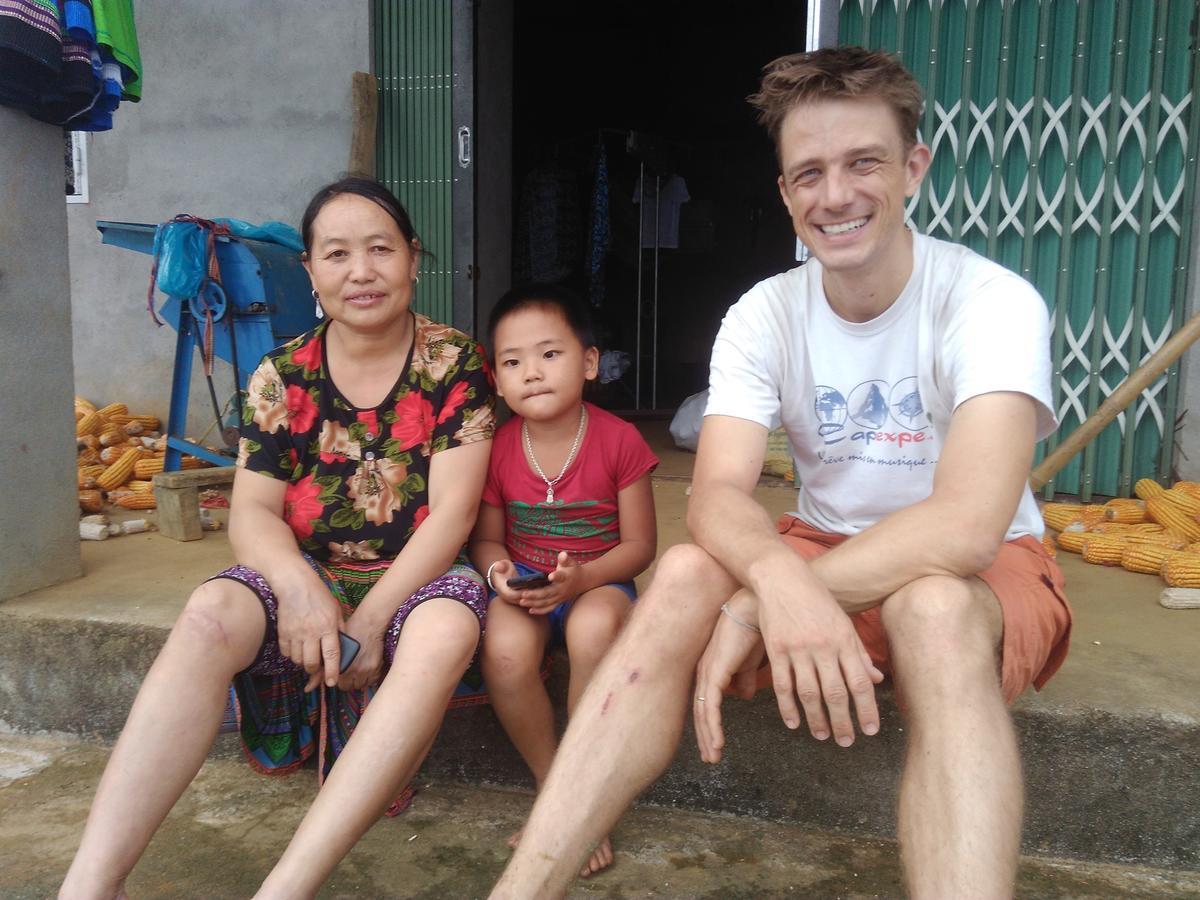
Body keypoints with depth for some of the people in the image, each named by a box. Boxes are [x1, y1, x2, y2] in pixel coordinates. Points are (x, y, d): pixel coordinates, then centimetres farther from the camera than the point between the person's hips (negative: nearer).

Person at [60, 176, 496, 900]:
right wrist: (298, 587, -26)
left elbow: (452, 511, -12)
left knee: (446, 631, -36)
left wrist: (369, 619, -21)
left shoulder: (456, 364, -5)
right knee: (212, 613, -28)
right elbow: (253, 509, -4)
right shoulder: (283, 376, 3)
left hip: (416, 578, -2)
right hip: (308, 577, 3)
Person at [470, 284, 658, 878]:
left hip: (599, 582, -1)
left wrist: (582, 578, -23)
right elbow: (487, 539, 6)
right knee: (504, 650, -32)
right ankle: (550, 786, -5)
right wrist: (498, 570, -18)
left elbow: (640, 545, -6)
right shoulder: (496, 448, -4)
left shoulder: (619, 440, -11)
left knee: (593, 628, -37)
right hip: (521, 586, 2)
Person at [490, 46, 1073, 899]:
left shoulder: (992, 302, -18)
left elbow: (967, 525, -32)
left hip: (985, 572, -2)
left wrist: (752, 607, -35)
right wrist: (780, 578, -44)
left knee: (934, 608, -37)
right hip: (820, 549, 3)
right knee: (685, 573, -26)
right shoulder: (763, 317, -7)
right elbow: (716, 495, -21)